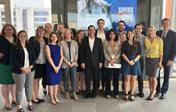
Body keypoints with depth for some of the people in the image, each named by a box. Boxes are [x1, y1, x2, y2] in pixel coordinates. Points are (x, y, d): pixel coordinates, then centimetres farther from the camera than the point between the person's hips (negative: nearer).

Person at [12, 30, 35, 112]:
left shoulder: (29, 46, 10)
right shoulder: (15, 47, -6)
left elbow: (33, 58, 10)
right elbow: (14, 60, -11)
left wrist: (31, 67, -6)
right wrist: (23, 68, -15)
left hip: (30, 70, 5)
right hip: (19, 71, -4)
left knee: (29, 87, 12)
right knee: (19, 88, 3)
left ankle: (29, 103, 26)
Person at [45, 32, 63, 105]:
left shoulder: (59, 47, 8)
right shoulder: (48, 46, -3)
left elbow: (61, 57, 2)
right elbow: (49, 57, -11)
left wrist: (58, 66, -9)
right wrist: (54, 67, -15)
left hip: (58, 67, 4)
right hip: (50, 66, -4)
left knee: (56, 82, 11)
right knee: (51, 82, 2)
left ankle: (55, 97, 23)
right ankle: (52, 98, 12)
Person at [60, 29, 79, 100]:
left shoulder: (74, 42, 8)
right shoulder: (62, 43, -2)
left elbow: (76, 53, 7)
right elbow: (61, 54, -5)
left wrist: (74, 61, -5)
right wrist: (67, 62, -10)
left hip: (73, 63, 2)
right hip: (65, 64, -2)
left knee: (74, 78, -1)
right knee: (66, 79, 7)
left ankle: (74, 93, 10)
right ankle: (67, 92, 22)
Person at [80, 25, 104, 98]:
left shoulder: (98, 40, 5)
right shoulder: (84, 40, 4)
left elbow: (101, 51, 4)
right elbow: (82, 51, 2)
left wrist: (100, 62, -2)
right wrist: (82, 62, -5)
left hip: (96, 62, 0)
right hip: (87, 62, 0)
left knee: (96, 78, 5)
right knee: (87, 78, 3)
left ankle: (95, 92, 19)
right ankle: (88, 92, 15)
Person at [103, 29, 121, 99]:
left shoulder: (118, 43, 8)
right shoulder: (105, 42, 5)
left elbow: (119, 53, 2)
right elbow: (105, 53, -1)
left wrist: (114, 59, -11)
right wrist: (109, 60, -10)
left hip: (117, 63, 1)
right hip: (108, 63, -1)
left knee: (116, 79, 4)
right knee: (108, 79, 0)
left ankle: (116, 93, 15)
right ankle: (108, 93, 11)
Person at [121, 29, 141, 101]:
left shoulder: (137, 43, 8)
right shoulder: (124, 43, 6)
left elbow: (139, 54, 3)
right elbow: (123, 53, -1)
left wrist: (134, 61, -11)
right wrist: (128, 61, -12)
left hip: (135, 62, 1)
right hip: (126, 62, -1)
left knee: (133, 79, 2)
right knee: (127, 78, -1)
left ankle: (132, 94, 9)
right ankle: (126, 94, 5)